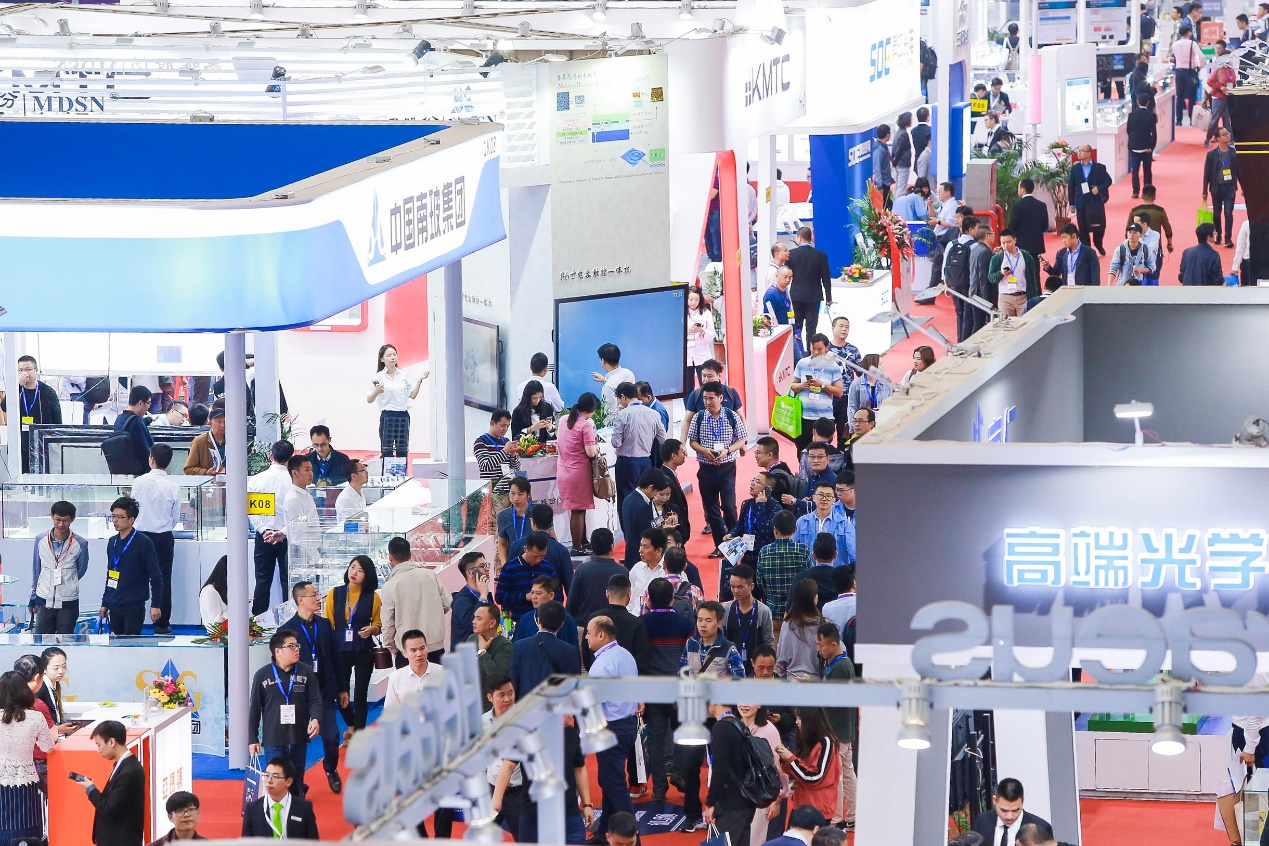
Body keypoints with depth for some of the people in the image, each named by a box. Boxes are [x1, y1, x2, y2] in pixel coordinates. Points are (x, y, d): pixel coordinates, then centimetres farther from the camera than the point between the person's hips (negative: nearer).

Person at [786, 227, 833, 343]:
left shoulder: (791, 254, -7)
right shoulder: (821, 255, -7)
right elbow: (826, 278, -3)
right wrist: (828, 298, 6)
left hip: (796, 295, 0)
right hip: (814, 296, 0)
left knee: (796, 326, 9)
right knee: (811, 327, 2)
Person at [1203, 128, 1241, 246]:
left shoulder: (1234, 153, 1)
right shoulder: (1212, 154, -3)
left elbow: (1239, 171, 7)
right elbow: (1207, 174, 0)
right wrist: (1204, 191, -1)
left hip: (1230, 187, 0)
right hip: (1217, 187, 0)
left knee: (1228, 213, -8)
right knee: (1217, 214, 11)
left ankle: (1228, 239, -6)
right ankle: (1217, 236, 27)